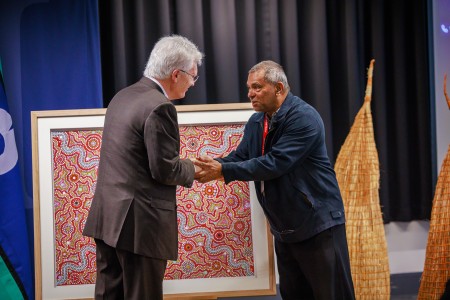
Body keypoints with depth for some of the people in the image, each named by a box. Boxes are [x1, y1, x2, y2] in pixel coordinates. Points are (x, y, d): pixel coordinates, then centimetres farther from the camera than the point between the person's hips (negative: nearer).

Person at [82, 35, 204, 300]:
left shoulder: (122, 96, 12)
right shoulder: (159, 107, -16)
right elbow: (165, 170, -16)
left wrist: (184, 165, 16)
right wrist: (192, 169, 3)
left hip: (107, 217, 9)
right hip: (139, 223, -9)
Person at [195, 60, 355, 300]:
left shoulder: (303, 118, -18)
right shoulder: (256, 122, 10)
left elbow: (275, 163, -25)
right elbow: (240, 156, 6)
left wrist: (224, 171, -26)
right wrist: (211, 165, -14)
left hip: (318, 223, -8)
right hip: (285, 227, 8)